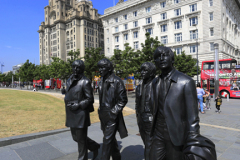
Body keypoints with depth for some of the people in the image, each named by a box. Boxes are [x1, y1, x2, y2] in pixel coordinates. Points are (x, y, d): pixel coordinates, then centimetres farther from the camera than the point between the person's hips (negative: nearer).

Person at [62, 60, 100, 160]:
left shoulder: (85, 81, -12)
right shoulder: (70, 80, 9)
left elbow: (90, 99, -12)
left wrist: (78, 105, -19)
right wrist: (65, 91, 3)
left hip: (81, 114, -8)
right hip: (71, 114, 8)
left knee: (81, 139, 6)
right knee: (75, 137, 18)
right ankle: (94, 147, 39)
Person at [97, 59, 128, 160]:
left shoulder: (117, 81, -13)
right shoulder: (102, 81, 9)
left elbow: (123, 100, -10)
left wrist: (113, 111, -14)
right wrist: (101, 111, 13)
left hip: (112, 116, -7)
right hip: (103, 116, 8)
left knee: (107, 139, -4)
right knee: (111, 138, 19)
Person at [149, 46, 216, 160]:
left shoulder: (186, 82, -15)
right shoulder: (155, 82, 5)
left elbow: (192, 117, -15)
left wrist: (193, 144, -15)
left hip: (177, 137, -5)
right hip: (158, 135, 5)